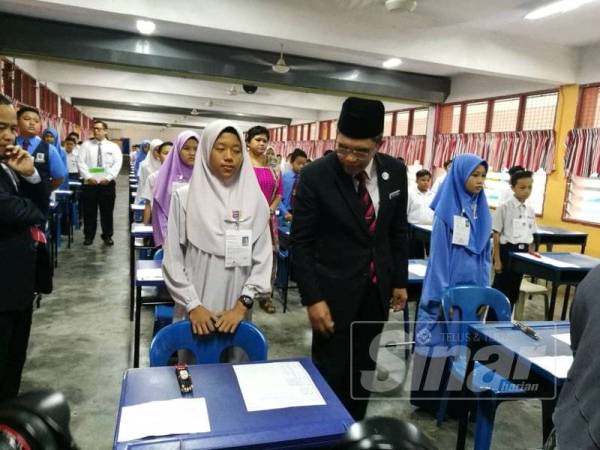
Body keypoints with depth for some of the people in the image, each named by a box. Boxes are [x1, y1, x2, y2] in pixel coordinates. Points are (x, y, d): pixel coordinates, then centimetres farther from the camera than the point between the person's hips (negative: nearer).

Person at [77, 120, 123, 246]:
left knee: (107, 211, 6)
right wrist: (88, 177, -16)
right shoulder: (86, 145, 6)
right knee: (89, 211, 6)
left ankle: (107, 236, 19)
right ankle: (88, 236, 19)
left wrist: (108, 177, -18)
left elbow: (117, 164, -5)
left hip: (107, 184, -1)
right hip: (89, 183, 1)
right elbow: (81, 162, -2)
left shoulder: (113, 146, 5)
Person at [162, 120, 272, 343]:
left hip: (236, 313, 1)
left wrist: (242, 304, -9)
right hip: (195, 312, -1)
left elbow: (262, 259, -1)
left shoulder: (255, 200, 0)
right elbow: (173, 259, -2)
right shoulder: (184, 198, -3)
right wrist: (193, 305, -9)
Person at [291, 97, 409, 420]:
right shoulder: (315, 175, -15)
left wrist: (400, 280, 10)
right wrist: (312, 299, -15)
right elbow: (301, 242, -12)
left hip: (377, 289, 4)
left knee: (364, 370, 17)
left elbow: (398, 231, 9)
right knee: (331, 374, 7)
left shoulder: (395, 172, -2)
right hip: (335, 291, -4)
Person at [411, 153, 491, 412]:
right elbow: (438, 255, -12)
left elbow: (485, 253, 12)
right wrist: (443, 296, -14)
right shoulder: (446, 210, -11)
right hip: (446, 286, -6)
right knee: (439, 339, 4)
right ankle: (429, 395, 18)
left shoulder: (482, 211, 6)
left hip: (472, 287, 6)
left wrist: (484, 289, 9)